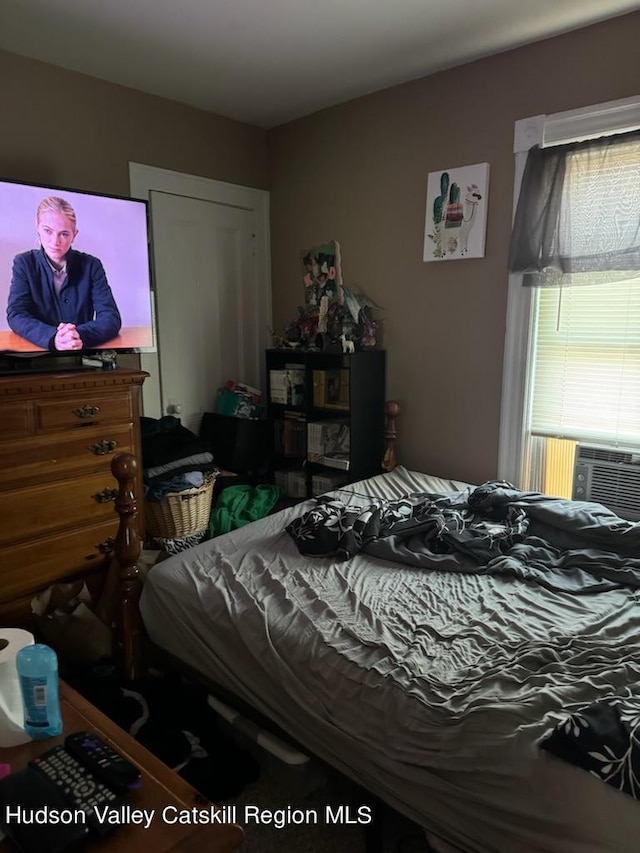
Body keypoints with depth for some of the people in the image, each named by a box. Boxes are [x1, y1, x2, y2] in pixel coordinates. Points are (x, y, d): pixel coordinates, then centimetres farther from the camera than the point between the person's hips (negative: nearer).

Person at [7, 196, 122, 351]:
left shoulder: (91, 265, -1)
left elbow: (111, 317, -10)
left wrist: (81, 336, -30)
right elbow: (16, 315, -8)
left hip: (83, 354, 1)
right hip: (38, 351, 0)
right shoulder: (24, 263, 1)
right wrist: (52, 337, -28)